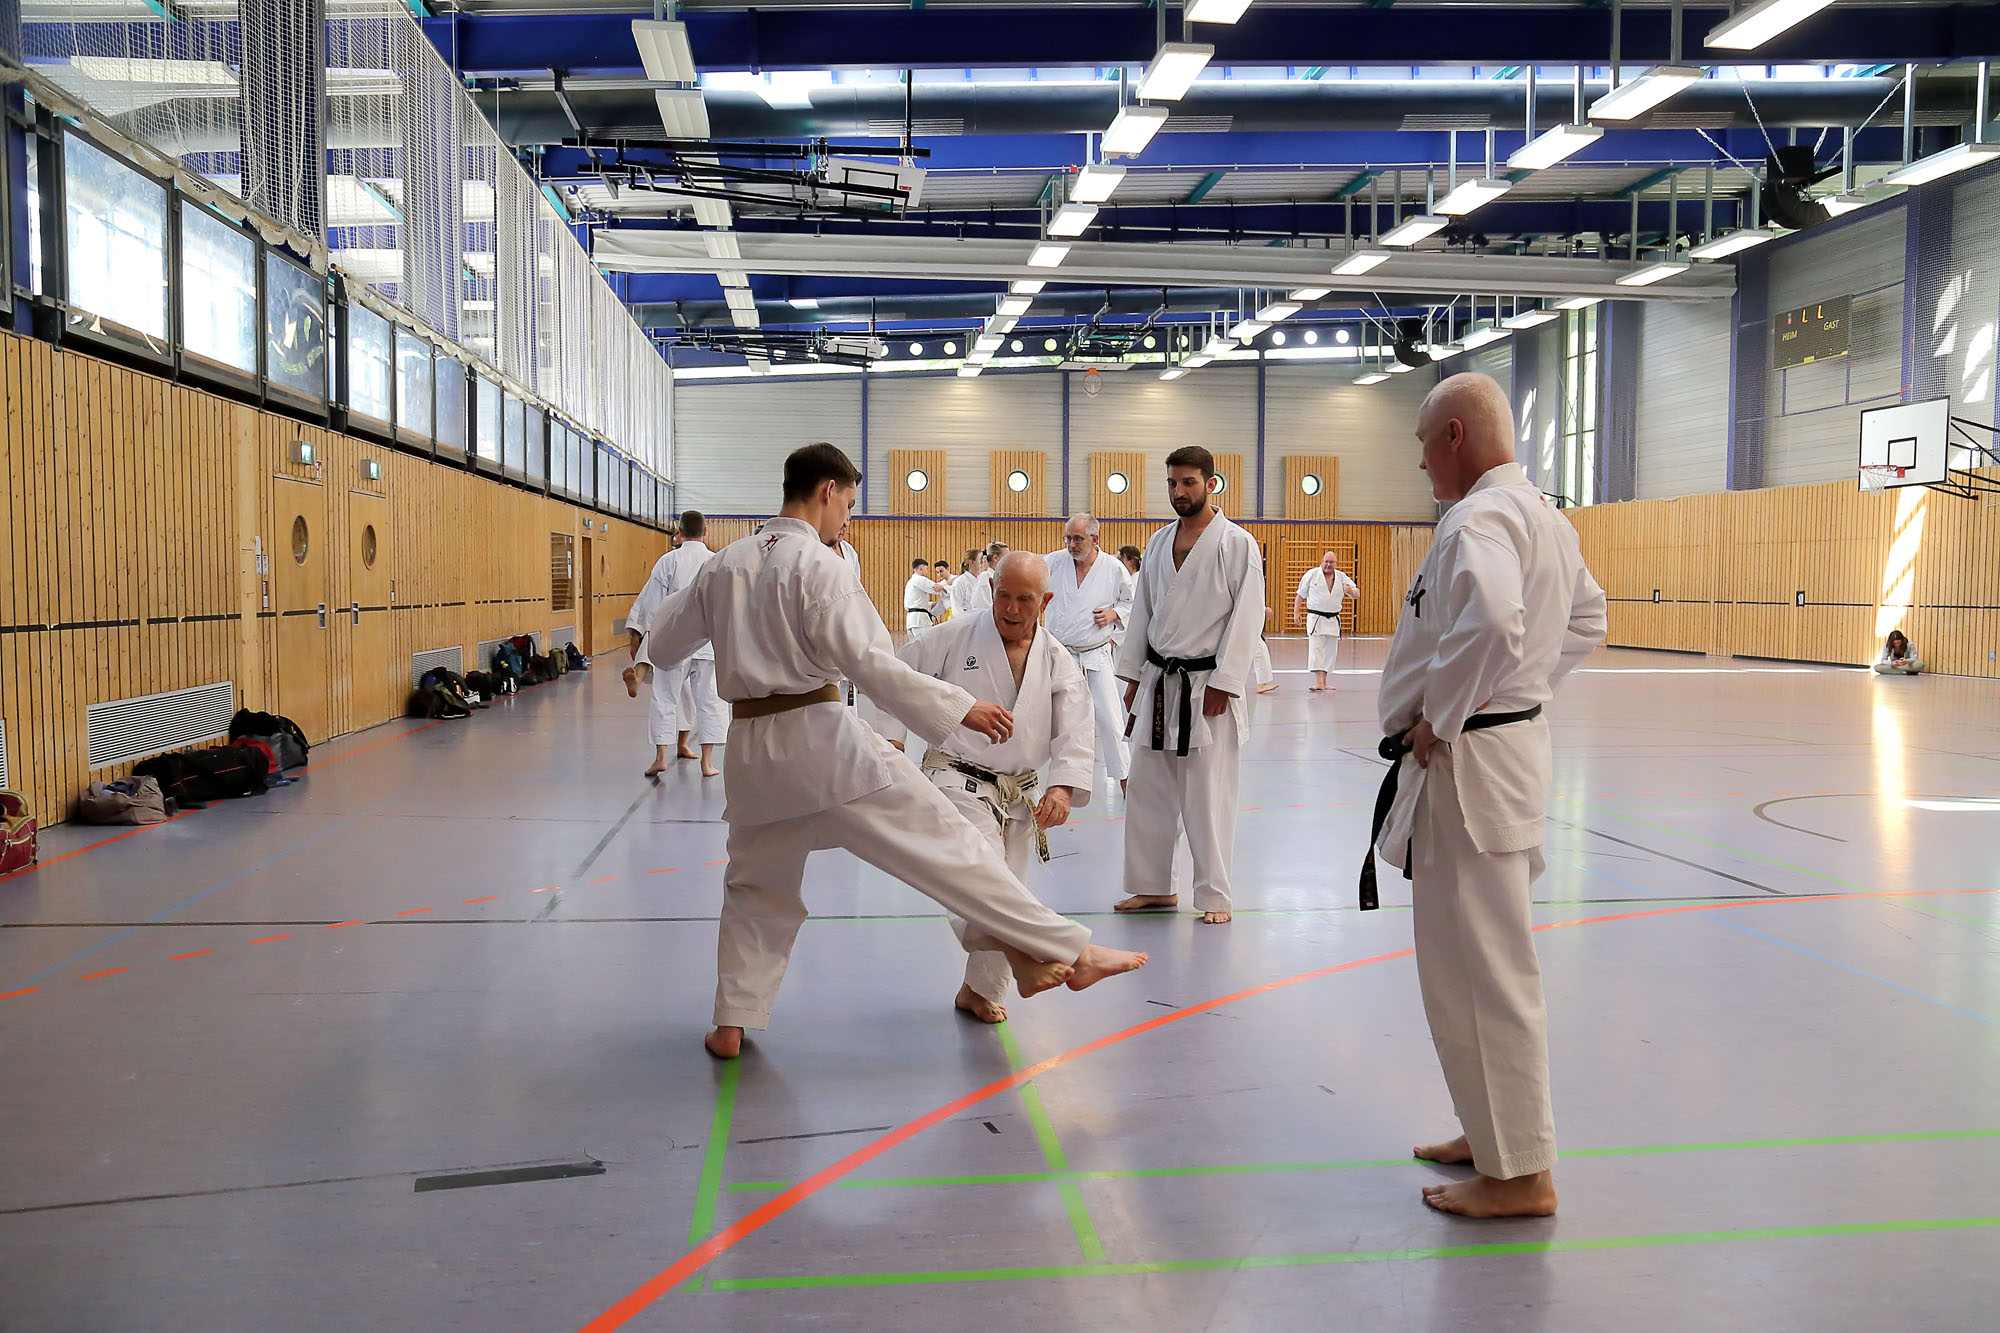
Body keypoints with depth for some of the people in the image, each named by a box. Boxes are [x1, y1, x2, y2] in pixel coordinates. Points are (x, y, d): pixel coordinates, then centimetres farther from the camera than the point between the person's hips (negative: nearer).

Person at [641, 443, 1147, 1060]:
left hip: (750, 748, 7)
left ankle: (730, 1026, 24)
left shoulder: (723, 565, 11)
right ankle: (1068, 953, -3)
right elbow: (868, 662, -17)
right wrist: (962, 707, -14)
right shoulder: (819, 565, -9)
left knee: (755, 887, 23)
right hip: (818, 736, -6)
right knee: (942, 840, -5)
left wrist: (691, 598, 41)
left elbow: (662, 644, 21)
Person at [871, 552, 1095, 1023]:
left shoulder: (1058, 663, 1)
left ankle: (981, 989, 28)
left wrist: (1063, 787, -21)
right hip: (958, 783, -4)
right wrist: (891, 735, -9)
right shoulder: (955, 637, -7)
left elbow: (1074, 732, -6)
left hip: (1019, 796, 4)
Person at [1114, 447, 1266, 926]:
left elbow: (1247, 616, -11)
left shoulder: (1237, 544, -7)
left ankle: (1214, 896, 9)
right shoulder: (1158, 543, 11)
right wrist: (1133, 675, 12)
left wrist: (1224, 683, -15)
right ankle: (1154, 887, 23)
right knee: (1147, 792, 10)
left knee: (1208, 798, -2)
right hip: (1158, 683, 6)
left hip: (1206, 686, -6)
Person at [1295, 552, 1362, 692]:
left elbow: (1357, 594, 4)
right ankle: (1318, 682, -19)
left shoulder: (1342, 577, 4)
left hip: (1333, 619, 4)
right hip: (1315, 618, -4)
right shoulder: (1312, 574, -3)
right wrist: (1296, 611, -3)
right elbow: (1300, 594, 4)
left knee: (1330, 651, 9)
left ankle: (1324, 682, 21)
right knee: (1316, 649, -15)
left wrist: (1351, 591, -19)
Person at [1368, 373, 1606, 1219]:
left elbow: (1490, 623, -35)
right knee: (1480, 959, 20)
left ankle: (1520, 1173, 9)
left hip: (1467, 764, -11)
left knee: (1479, 969, -2)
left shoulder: (1478, 519, -18)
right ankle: (1495, 1131, 33)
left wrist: (1438, 720, -22)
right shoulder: (1543, 515, 14)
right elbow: (1586, 618, 26)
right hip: (1515, 743, 11)